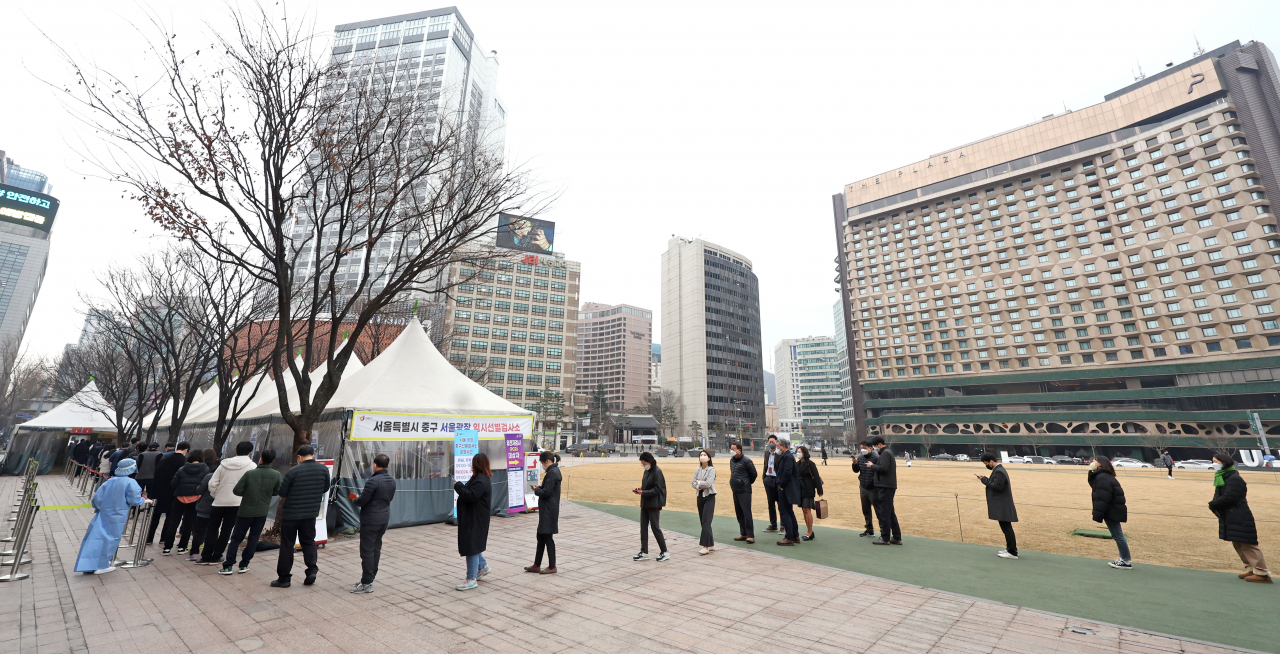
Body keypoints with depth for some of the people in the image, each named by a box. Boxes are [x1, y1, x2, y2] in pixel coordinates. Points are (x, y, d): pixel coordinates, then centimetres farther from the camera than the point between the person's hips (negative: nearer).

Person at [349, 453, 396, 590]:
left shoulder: (373, 481, -20)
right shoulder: (392, 481, 6)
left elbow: (362, 501, -17)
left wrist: (355, 499, 5)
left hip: (370, 519, -8)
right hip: (384, 518, 8)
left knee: (367, 550, 0)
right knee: (376, 548, 16)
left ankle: (367, 583, 5)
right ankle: (370, 577, 26)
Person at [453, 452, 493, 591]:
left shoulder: (481, 481, -23)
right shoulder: (479, 478, 12)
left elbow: (471, 496, -30)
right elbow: (470, 492, 16)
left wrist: (458, 486, -19)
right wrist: (461, 487, 0)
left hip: (475, 519, -11)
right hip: (472, 517, 11)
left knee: (471, 545, -3)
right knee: (473, 543, 22)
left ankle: (471, 579, 7)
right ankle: (482, 566, 38)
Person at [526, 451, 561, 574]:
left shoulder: (552, 473, -20)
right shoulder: (555, 471, 11)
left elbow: (546, 492, -23)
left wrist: (536, 490, -6)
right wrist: (539, 487, 4)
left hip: (549, 511, -10)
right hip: (547, 510, 10)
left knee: (547, 537, 2)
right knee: (541, 536, 16)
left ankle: (552, 567, 14)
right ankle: (537, 565, 25)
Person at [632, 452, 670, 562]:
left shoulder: (657, 471, -16)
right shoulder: (646, 471, 9)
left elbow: (657, 489, -19)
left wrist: (643, 493, -24)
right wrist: (640, 489, -2)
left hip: (654, 504, -8)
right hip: (645, 503, 8)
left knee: (655, 527, 0)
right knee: (643, 527, 11)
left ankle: (664, 552, 15)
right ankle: (644, 552, 21)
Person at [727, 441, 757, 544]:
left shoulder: (746, 460, -13)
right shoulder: (732, 460, 10)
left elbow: (753, 473, -5)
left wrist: (747, 483, 5)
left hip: (744, 491, -8)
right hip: (735, 490, 8)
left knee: (746, 513, -7)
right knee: (739, 513, 12)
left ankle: (750, 535, 0)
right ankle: (743, 534, 22)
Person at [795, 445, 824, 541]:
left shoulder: (810, 463, -11)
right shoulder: (797, 463, 9)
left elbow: (816, 477, -12)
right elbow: (795, 476, 12)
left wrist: (819, 491, -13)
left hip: (808, 489, -7)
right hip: (800, 489, 7)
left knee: (807, 510, -7)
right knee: (804, 510, 10)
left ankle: (809, 533, 3)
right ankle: (809, 532, 20)